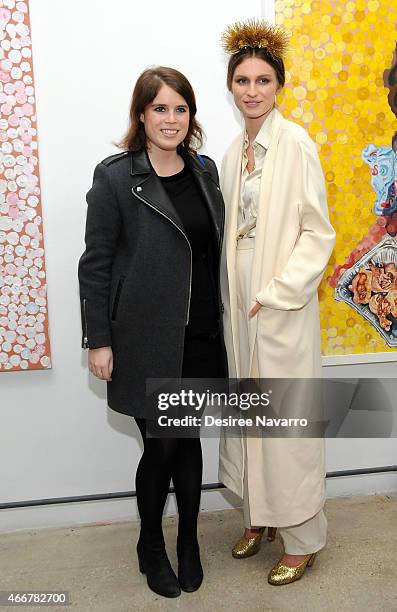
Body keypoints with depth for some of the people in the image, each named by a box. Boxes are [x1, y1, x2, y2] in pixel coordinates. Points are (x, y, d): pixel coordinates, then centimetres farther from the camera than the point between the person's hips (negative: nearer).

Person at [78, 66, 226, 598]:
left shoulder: (204, 171, 8)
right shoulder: (114, 177, -8)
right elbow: (95, 265, -8)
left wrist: (217, 322, 12)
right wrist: (98, 340, -9)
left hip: (200, 335, 4)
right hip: (145, 339, -4)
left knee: (189, 440, 14)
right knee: (161, 447, 6)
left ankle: (189, 540, 36)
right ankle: (151, 545, 33)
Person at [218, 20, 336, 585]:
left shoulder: (295, 144, -9)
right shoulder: (234, 151, 12)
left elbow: (318, 231, -12)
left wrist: (276, 294, -16)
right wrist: (234, 298, 8)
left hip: (282, 301, -7)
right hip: (240, 298, 7)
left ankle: (302, 538, 20)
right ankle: (259, 516, 34)